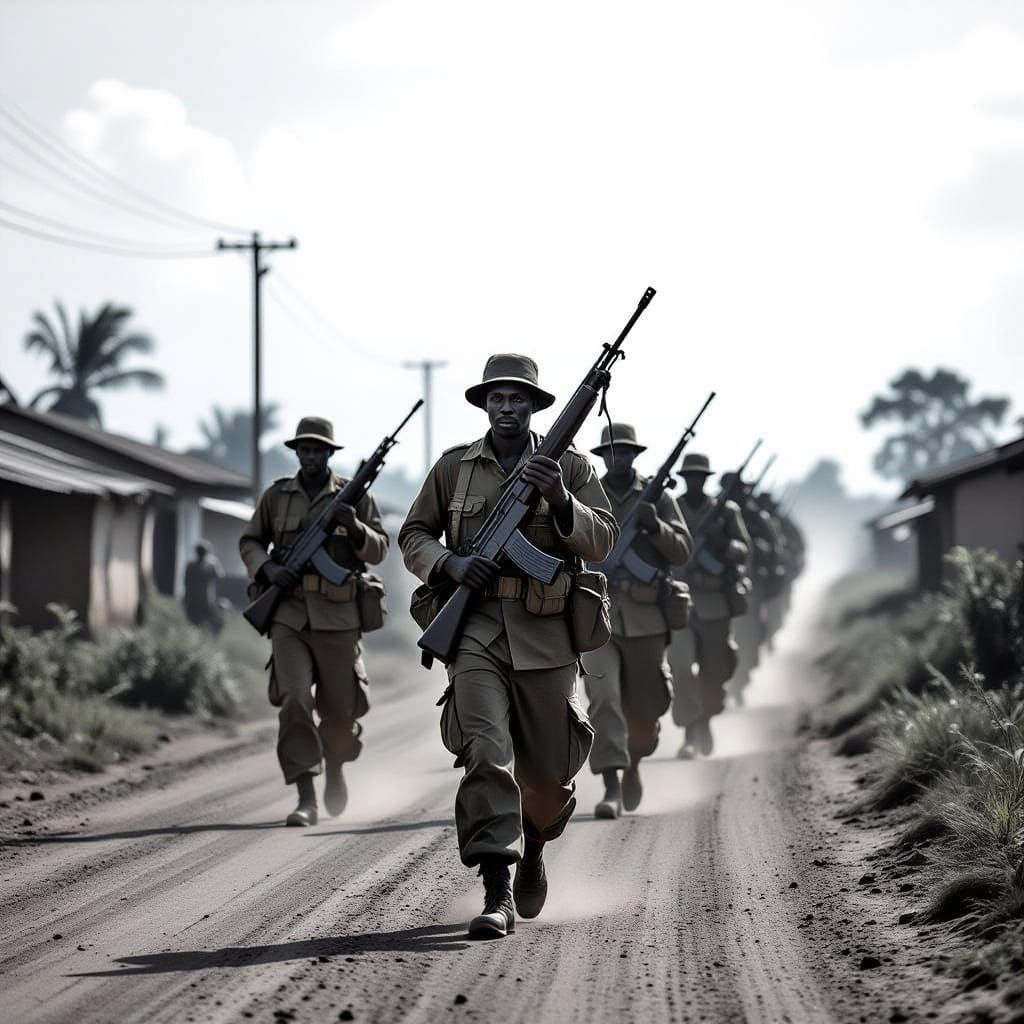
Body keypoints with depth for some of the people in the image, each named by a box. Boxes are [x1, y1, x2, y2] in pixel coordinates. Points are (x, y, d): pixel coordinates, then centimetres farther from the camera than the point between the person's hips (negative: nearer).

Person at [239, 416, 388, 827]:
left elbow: (379, 551, 3)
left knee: (341, 708, 7)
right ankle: (306, 799, -14)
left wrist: (354, 527, -17)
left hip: (338, 616, 0)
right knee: (294, 700, -15)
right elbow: (249, 541, 17)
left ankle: (335, 768, 40)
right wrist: (267, 568, -3)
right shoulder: (276, 495, 8)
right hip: (288, 612, 0)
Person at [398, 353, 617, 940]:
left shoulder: (570, 466, 5)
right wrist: (449, 562, -7)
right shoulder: (454, 468, 7)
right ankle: (498, 896, -21)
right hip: (475, 631, -1)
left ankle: (534, 846, 43)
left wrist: (560, 499, -19)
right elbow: (413, 536, 14)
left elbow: (602, 544, -2)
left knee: (549, 770, 9)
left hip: (545, 635, 1)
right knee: (486, 752, -19)